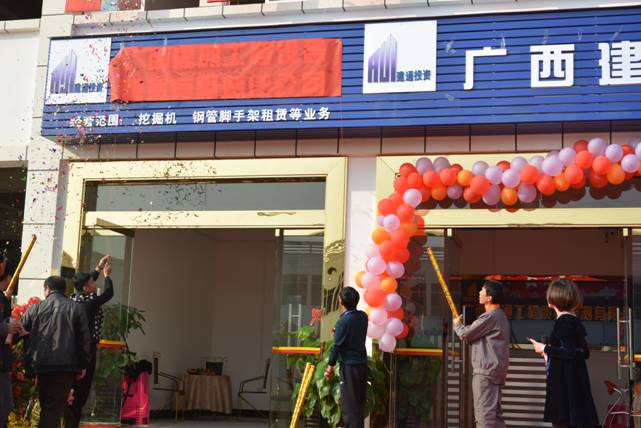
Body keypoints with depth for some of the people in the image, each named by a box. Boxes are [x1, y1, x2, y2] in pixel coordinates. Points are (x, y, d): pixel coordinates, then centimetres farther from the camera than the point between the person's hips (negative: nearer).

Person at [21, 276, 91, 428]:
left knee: (45, 405, 16)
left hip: (41, 364, 2)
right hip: (66, 365, -2)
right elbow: (84, 338, 1)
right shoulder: (75, 308, 5)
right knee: (55, 408, -4)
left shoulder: (35, 308, 7)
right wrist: (83, 365, 6)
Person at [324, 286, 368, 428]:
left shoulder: (343, 321, -16)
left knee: (349, 404, -1)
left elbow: (337, 345, -14)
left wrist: (330, 366, -7)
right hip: (362, 363, 7)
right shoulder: (363, 316, 3)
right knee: (359, 402, 15)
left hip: (349, 365, -7)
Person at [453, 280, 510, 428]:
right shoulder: (500, 316, 18)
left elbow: (465, 334, -12)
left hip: (485, 372, -10)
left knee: (484, 416, -10)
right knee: (494, 415, 14)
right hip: (495, 371, 10)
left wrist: (457, 324, 8)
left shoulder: (490, 316, -17)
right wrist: (463, 328, 7)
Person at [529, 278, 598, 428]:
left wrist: (545, 349, -9)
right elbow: (585, 353, 19)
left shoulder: (563, 321, -14)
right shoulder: (574, 320, 14)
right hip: (575, 381, 10)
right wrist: (551, 352, 21)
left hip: (564, 383, -10)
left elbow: (570, 353, -21)